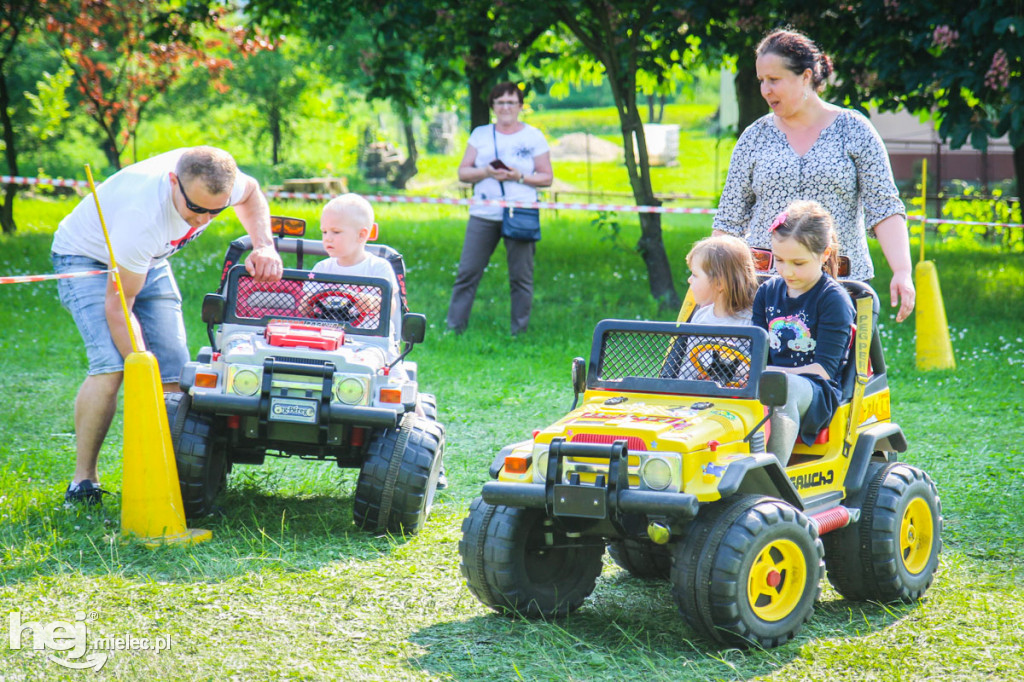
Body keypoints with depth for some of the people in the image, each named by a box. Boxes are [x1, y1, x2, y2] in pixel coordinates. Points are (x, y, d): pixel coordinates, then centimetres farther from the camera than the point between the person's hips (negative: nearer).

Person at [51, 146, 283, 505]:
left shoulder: (219, 178, -26)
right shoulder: (141, 216, -42)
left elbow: (251, 194, 3)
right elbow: (117, 304, -32)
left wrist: (264, 245, -14)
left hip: (150, 262, 6)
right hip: (87, 257, -6)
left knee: (175, 372, -9)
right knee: (111, 365, -26)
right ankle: (82, 482, -15)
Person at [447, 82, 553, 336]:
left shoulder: (533, 136, 6)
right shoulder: (480, 134, 11)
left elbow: (547, 177, 5)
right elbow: (463, 172, 9)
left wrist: (519, 177, -11)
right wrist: (486, 172, -10)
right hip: (483, 216, 2)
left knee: (521, 276, 0)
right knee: (467, 273, 0)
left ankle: (519, 332, 10)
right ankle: (454, 328, 7)